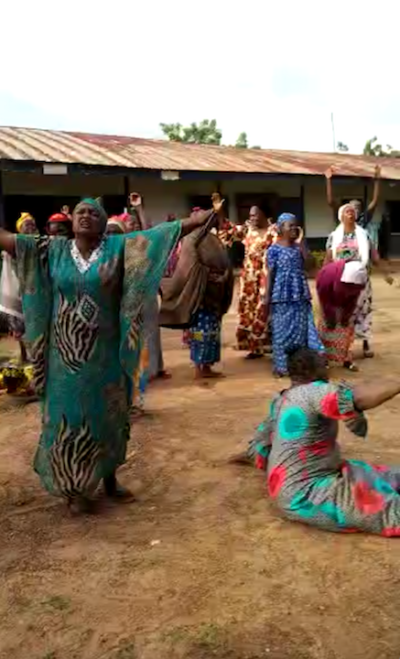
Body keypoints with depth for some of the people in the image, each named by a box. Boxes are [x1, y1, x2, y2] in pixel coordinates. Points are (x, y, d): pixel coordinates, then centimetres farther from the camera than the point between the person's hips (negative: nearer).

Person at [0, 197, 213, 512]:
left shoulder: (119, 248, -3)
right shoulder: (54, 249, 2)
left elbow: (160, 235, -9)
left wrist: (200, 219, -16)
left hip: (104, 354, 0)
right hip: (65, 355, 1)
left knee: (107, 416, 12)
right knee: (68, 417, 9)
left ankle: (110, 479, 31)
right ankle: (73, 486, 25)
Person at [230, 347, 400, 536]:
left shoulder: (282, 400, 9)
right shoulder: (311, 393, -19)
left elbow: (264, 435, 22)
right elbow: (358, 397, -33)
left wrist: (247, 455, 40)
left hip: (302, 483, 10)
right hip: (304, 496, -10)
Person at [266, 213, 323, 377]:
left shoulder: (298, 247, 9)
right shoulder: (274, 249, -5)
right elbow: (270, 274, -5)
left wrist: (301, 242, -5)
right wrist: (267, 298, -8)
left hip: (300, 294, 5)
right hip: (282, 295, -5)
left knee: (302, 328, 6)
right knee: (282, 330, 2)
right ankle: (282, 365, 11)